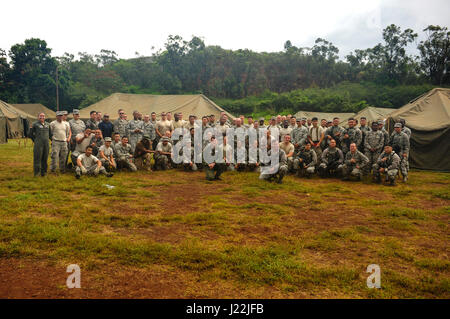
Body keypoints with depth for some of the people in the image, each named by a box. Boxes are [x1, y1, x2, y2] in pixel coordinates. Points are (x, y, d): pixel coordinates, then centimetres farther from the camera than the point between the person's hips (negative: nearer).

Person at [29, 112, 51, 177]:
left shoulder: (47, 124, 14)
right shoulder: (35, 124, 1)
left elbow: (50, 134, 25)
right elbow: (30, 134, 7)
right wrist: (35, 140, 9)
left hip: (46, 145, 4)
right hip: (38, 145, -4)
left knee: (45, 159, 7)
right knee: (37, 158, -4)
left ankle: (43, 172, 15)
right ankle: (36, 172, 4)